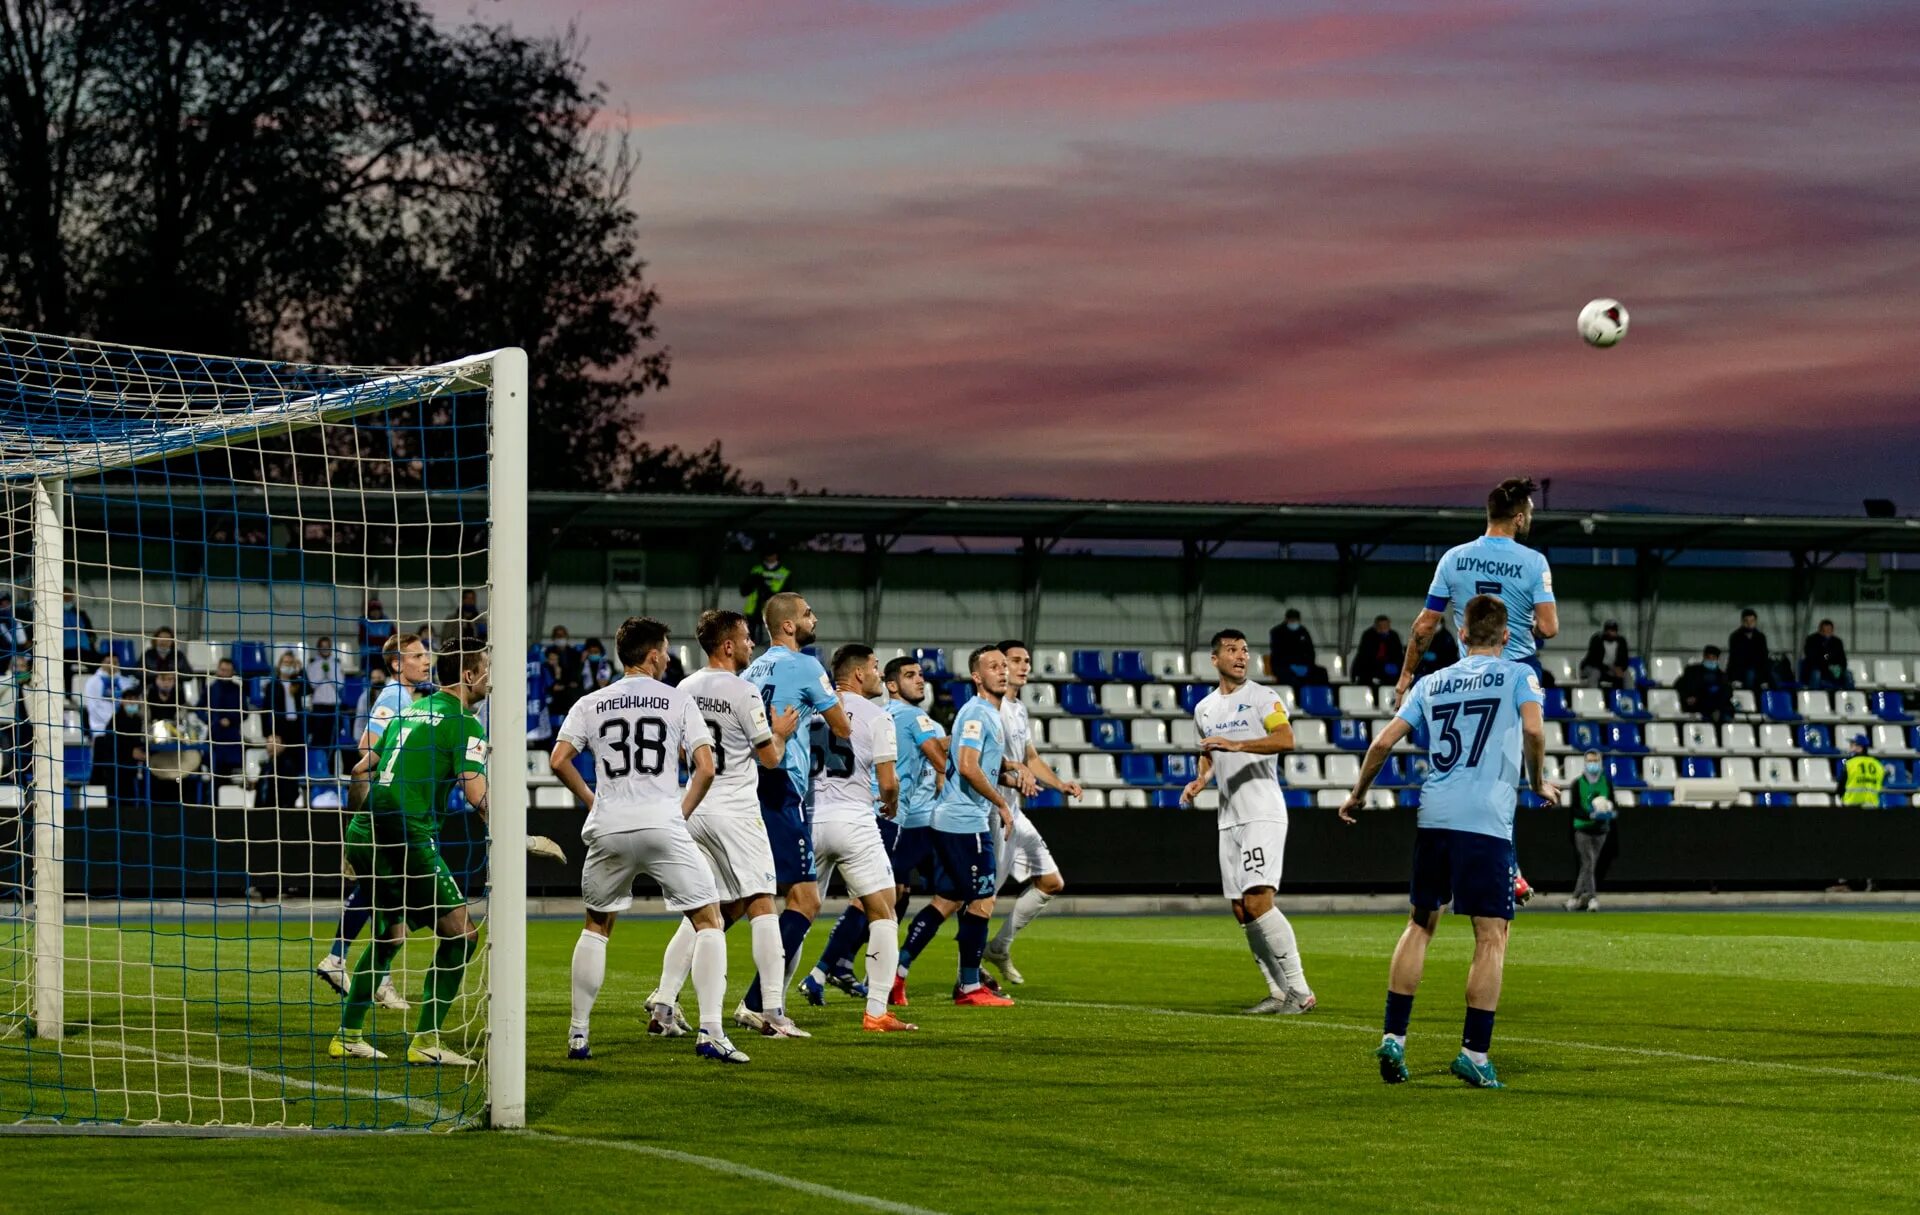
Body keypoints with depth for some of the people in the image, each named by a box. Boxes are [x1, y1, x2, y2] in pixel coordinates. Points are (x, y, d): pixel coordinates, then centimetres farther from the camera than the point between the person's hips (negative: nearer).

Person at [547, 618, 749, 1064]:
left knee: (596, 927, 20)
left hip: (608, 829, 3)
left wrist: (592, 800, 15)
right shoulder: (679, 701, 5)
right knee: (708, 921, 5)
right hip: (663, 826, -3)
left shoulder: (590, 704, 11)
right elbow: (705, 768, -2)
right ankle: (710, 1032, -8)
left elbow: (559, 761, 2)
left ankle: (578, 1035, 17)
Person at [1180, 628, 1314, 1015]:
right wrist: (1201, 779, 10)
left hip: (1263, 814, -8)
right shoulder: (1203, 709, 16)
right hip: (1229, 819, 8)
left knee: (1258, 901, -18)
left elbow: (1286, 739, -21)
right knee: (1241, 910, 5)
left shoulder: (1262, 698, -5)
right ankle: (1279, 992, 13)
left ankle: (1300, 990, -14)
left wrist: (1236, 744, -30)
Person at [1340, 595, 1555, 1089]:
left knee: (1420, 923, 17)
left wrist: (1358, 793, 26)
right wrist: (1538, 783, 5)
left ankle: (1393, 1038, 12)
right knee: (1492, 936, -1)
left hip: (1433, 817, 5)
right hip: (1487, 820, -5)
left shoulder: (1432, 683, 18)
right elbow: (1533, 729, -11)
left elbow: (1384, 741, 12)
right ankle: (1474, 1054, -6)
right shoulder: (1518, 676, 7)